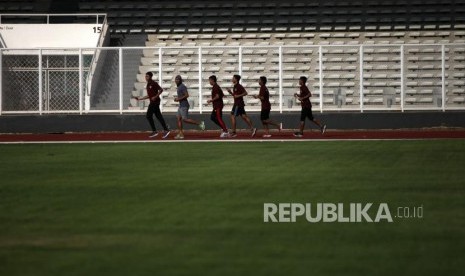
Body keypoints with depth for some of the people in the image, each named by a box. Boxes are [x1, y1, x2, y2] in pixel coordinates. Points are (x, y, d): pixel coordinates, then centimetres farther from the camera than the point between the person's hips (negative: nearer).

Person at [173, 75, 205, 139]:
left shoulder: (182, 87, -15)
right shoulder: (179, 87, 16)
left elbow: (187, 95, -24)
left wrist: (179, 99, -19)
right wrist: (177, 98, 12)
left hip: (184, 105, -10)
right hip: (181, 105, 10)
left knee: (185, 119, -10)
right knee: (179, 118, 6)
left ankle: (199, 123, -2)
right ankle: (181, 134, 6)